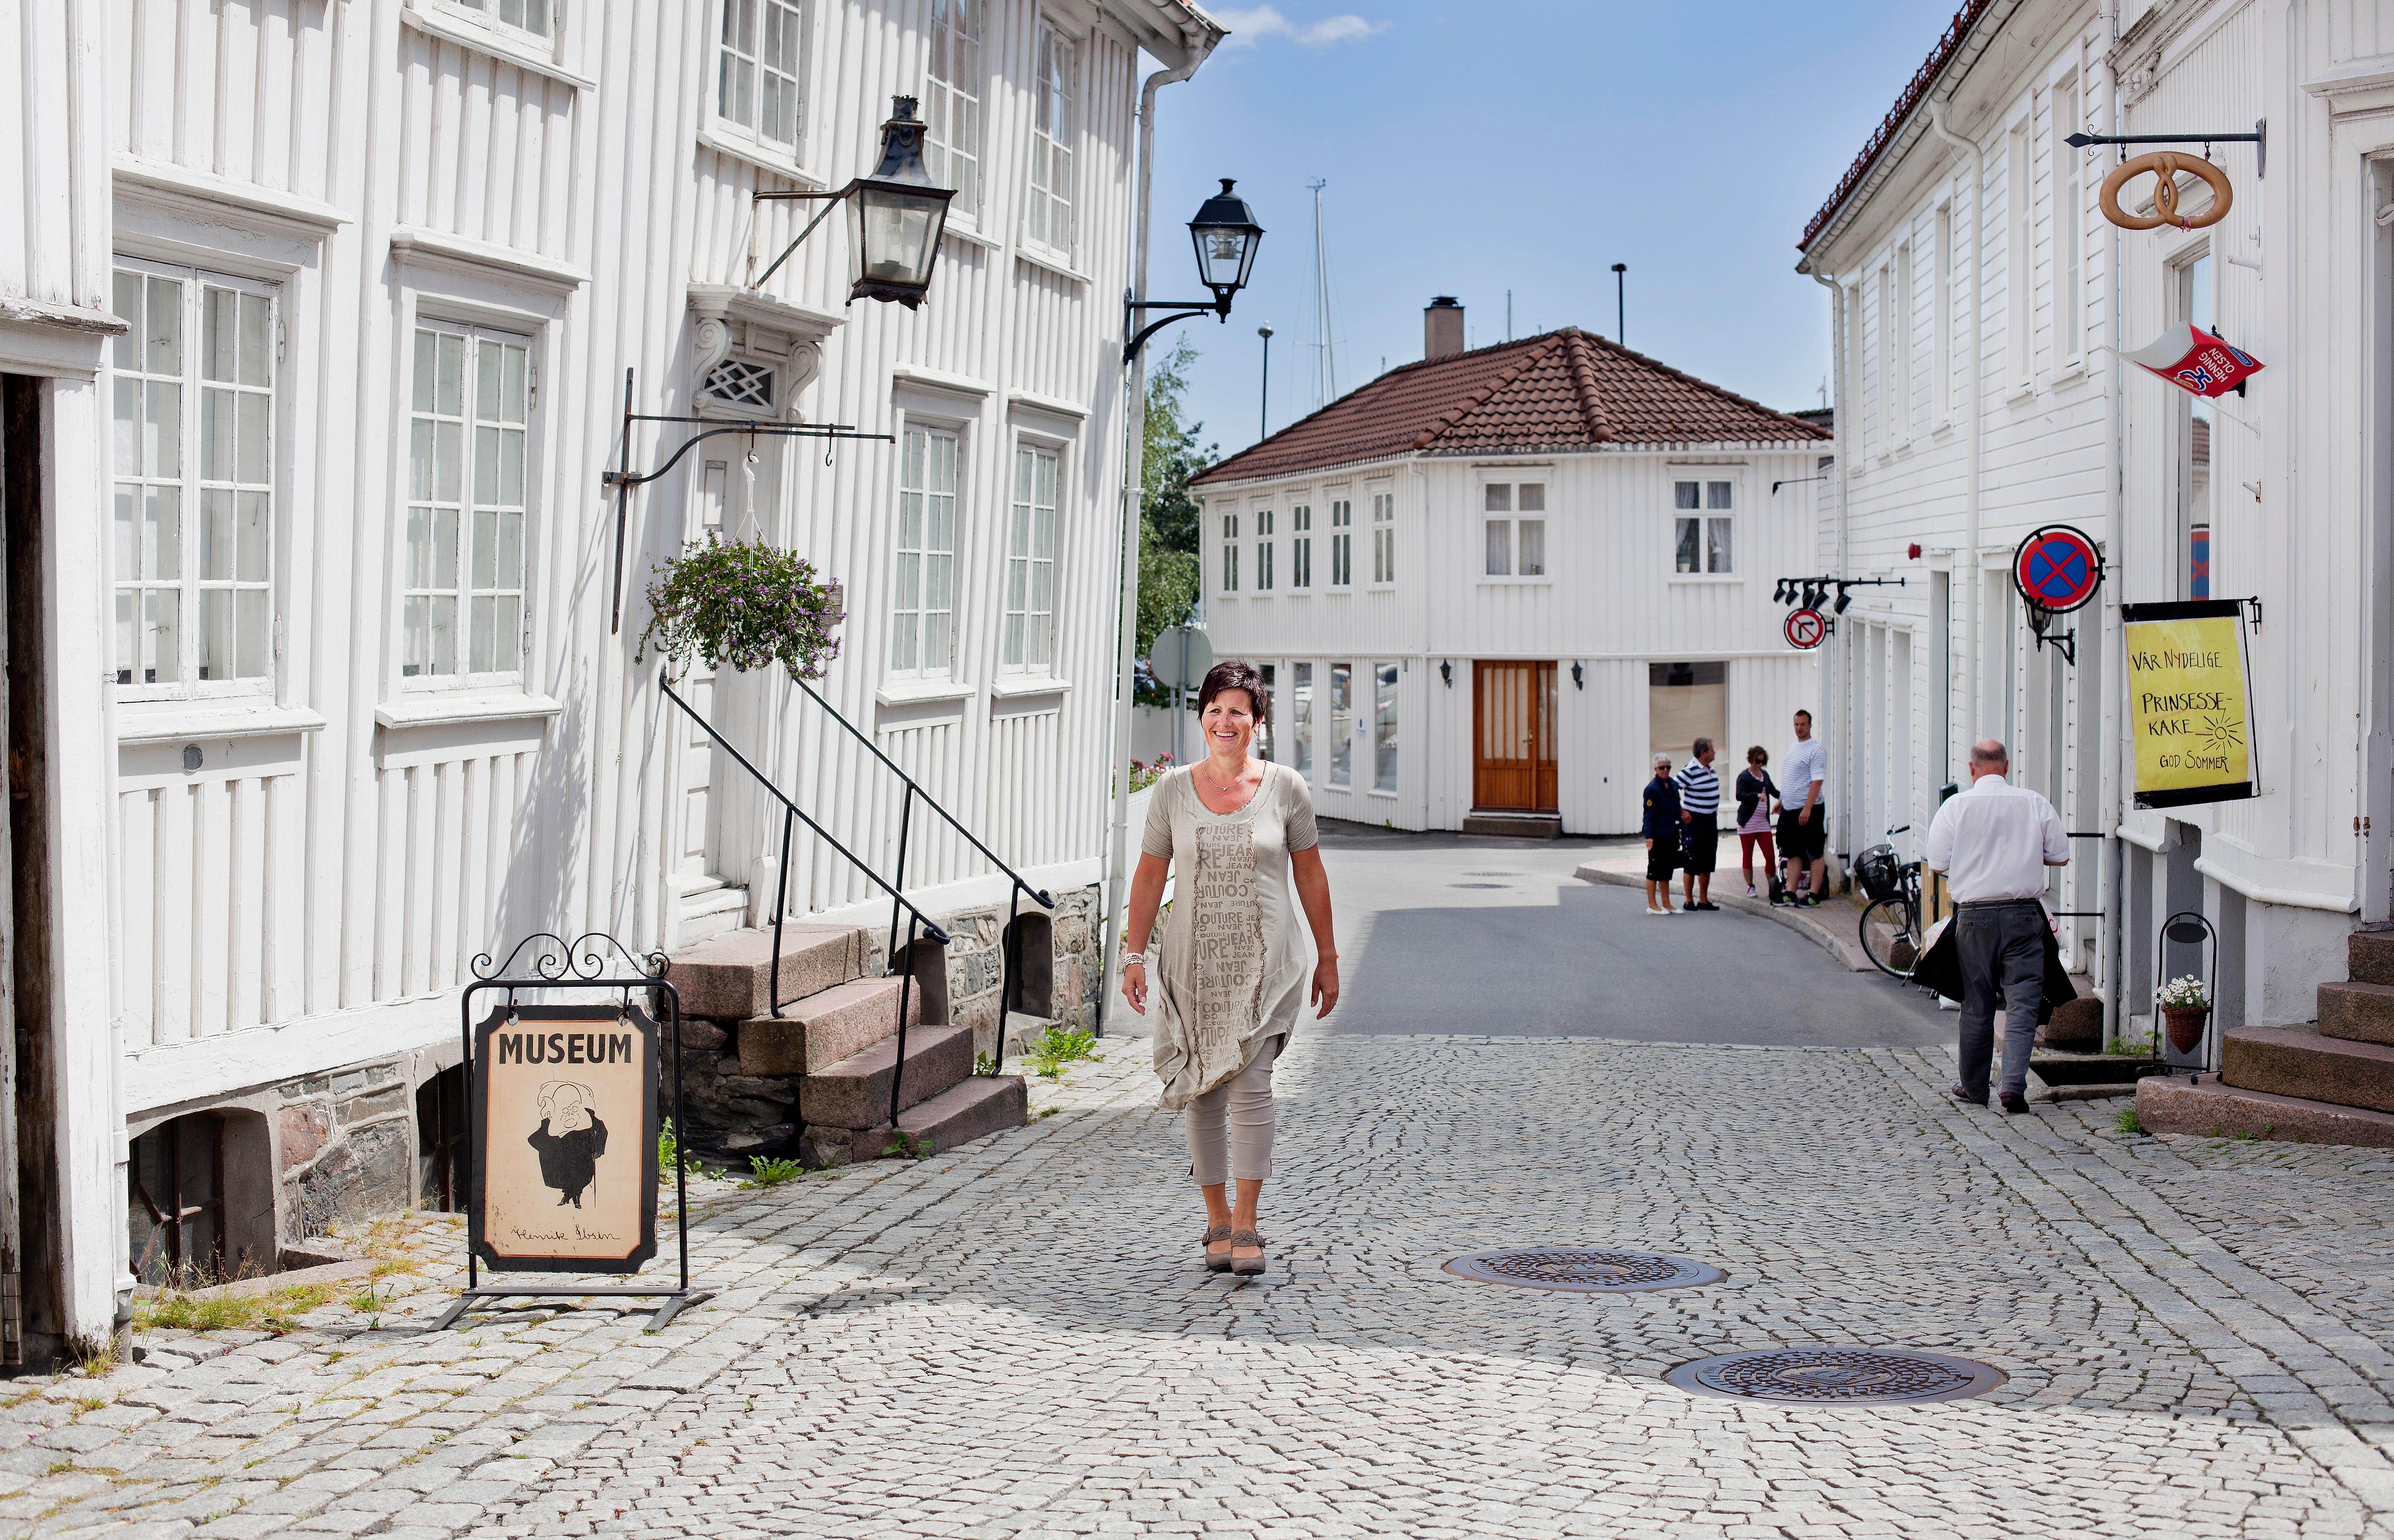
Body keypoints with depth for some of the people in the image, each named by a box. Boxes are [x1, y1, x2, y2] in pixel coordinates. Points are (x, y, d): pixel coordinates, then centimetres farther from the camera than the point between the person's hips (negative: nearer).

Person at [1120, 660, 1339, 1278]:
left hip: (1264, 964, -2)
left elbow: (1310, 875, 8)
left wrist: (1326, 957, 10)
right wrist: (1135, 955, 1)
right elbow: (1149, 876, 8)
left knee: (1250, 1086, -14)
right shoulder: (1173, 791, 4)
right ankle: (1217, 1222, 17)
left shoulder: (1285, 788, 1)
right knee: (1202, 1093, 5)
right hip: (1193, 963, 2)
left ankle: (1245, 1225, -8)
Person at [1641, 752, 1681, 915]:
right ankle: (1652, 905, 5)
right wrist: (1649, 836, -19)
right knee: (1654, 871, -1)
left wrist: (1681, 828, 19)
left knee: (1667, 870, 13)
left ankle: (1666, 903, 20)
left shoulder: (1673, 785, 11)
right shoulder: (1652, 789, -12)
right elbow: (1649, 814, -15)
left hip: (1671, 835, 8)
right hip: (1657, 836, -8)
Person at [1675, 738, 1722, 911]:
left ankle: (1704, 900, 18)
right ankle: (1689, 901, 3)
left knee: (1708, 862, 11)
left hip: (1711, 819, 9)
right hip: (1694, 820, -9)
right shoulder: (1690, 770, -17)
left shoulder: (1710, 767, 9)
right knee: (1693, 862, -4)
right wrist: (1682, 812, -17)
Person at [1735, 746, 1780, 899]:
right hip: (1748, 822, -5)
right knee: (1747, 856, 4)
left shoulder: (1765, 774, 12)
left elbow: (1773, 790, 27)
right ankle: (1750, 887, 13)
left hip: (1763, 822, 5)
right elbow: (1740, 795, -21)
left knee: (1771, 856, -2)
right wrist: (1757, 796, -34)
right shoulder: (1744, 776, -7)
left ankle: (1773, 888, 4)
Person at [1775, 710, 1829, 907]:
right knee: (1793, 853, 10)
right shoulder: (1794, 748, 16)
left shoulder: (1816, 749, -12)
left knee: (1815, 854, -2)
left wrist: (1807, 809, -24)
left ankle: (1814, 896, -2)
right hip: (1790, 810, 9)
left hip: (1809, 810, -9)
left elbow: (1818, 781, -19)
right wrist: (1781, 800, 23)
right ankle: (1791, 893, 13)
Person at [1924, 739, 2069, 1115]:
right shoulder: (2036, 804, 1)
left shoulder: (1956, 806, -3)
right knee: (2022, 1002, 1)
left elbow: (1937, 864, -2)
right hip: (2023, 914, 0)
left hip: (1974, 915, 0)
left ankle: (1973, 1087, 20)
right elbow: (2060, 856, 8)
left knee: (1976, 1003, 10)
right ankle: (2015, 1085, -11)